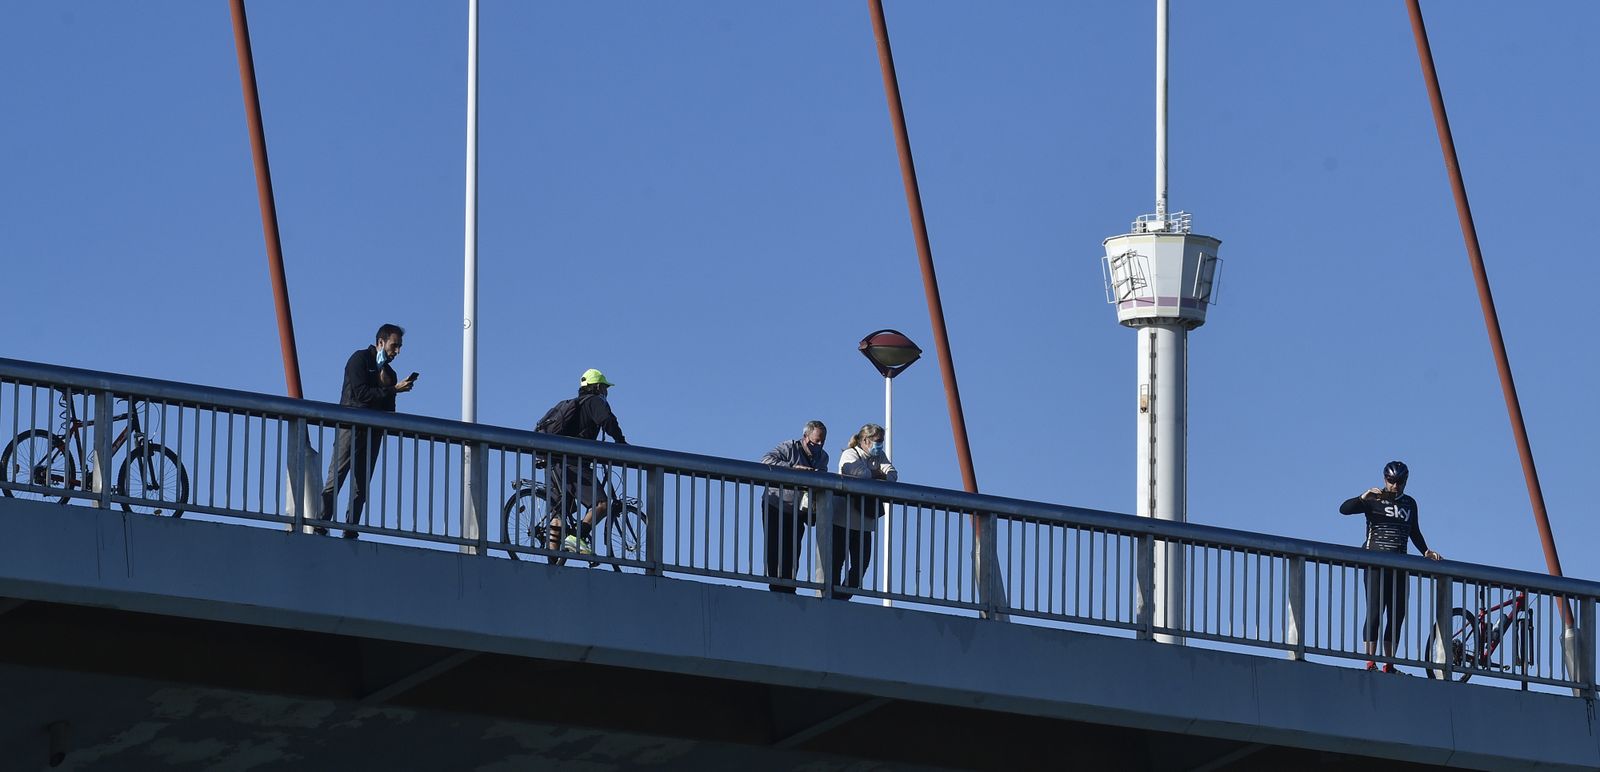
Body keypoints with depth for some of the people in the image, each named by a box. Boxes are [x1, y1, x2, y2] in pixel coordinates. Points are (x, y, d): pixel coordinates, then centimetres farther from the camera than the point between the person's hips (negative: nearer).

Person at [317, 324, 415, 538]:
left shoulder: (389, 372, 21)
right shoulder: (360, 359, 1)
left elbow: (389, 408, 16)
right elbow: (361, 393, -12)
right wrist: (393, 389, -12)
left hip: (373, 431, 7)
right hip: (352, 428, -7)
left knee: (361, 486, 0)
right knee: (336, 479, -11)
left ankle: (350, 530, -1)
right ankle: (320, 526, -15)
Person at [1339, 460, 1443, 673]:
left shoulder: (1409, 503, 15)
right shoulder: (1374, 501, 1)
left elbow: (1414, 532, 26)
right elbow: (1344, 509, -10)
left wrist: (1426, 551, 12)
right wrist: (1364, 497, -24)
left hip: (1399, 566, 5)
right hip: (1376, 564, -5)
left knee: (1397, 615, 2)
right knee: (1375, 613, -11)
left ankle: (1389, 665, 6)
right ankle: (1370, 662, -12)